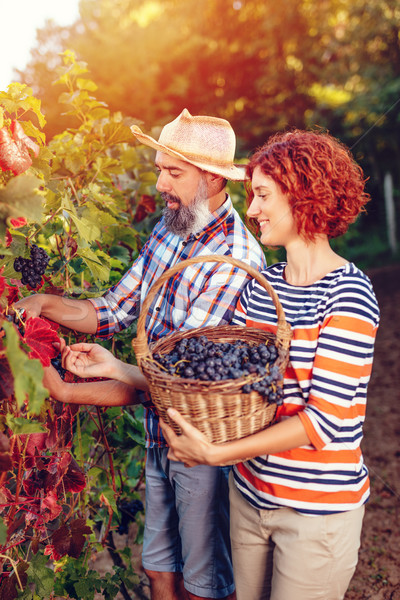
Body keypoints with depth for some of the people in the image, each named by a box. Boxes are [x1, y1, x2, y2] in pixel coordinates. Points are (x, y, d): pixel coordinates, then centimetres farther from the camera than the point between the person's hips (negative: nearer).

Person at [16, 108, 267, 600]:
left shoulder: (236, 259, -25)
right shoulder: (167, 231, 3)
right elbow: (113, 310, 7)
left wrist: (67, 393, -26)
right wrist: (43, 303, -9)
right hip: (159, 435, 7)